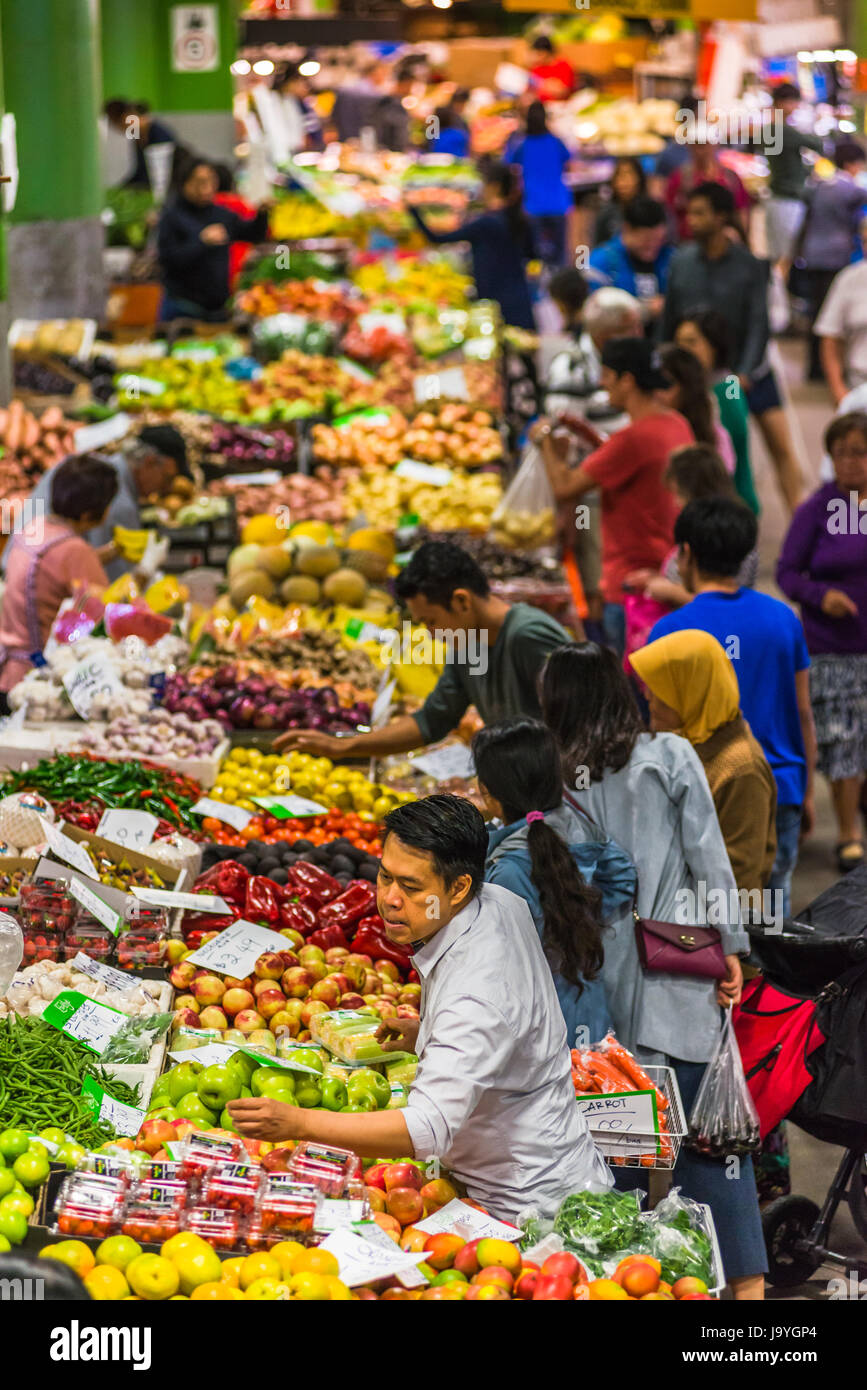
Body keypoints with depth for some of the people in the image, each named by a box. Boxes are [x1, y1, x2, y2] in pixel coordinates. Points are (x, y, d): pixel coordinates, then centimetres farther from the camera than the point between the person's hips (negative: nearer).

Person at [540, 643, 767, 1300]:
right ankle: (746, 1276, -3)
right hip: (677, 972, -1)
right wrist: (731, 946, 2)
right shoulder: (670, 757, -1)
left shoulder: (559, 779, 1)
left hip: (600, 971, 2)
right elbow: (709, 859, -4)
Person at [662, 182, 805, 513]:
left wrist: (744, 374, -22)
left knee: (782, 447, -4)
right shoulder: (681, 262, -3)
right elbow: (668, 322, 4)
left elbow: (759, 324, -12)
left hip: (750, 373, -2)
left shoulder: (749, 265, -10)